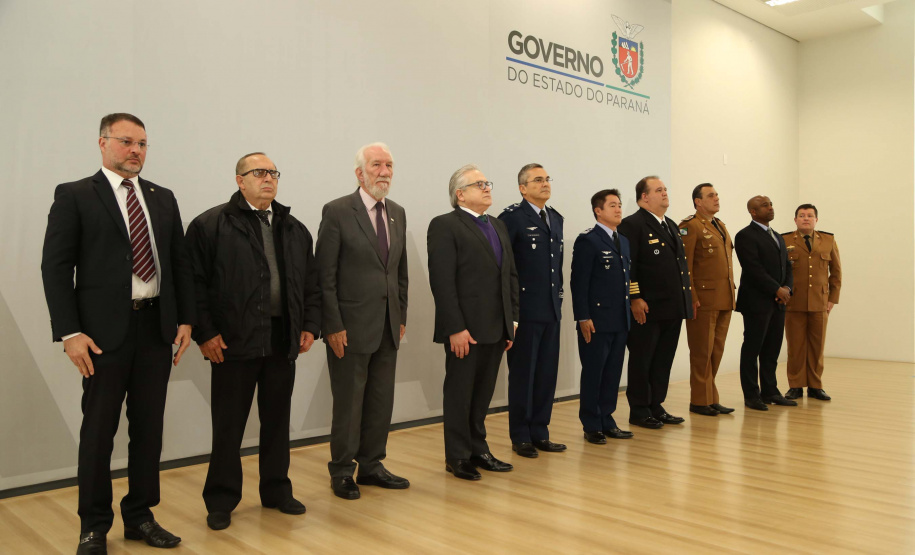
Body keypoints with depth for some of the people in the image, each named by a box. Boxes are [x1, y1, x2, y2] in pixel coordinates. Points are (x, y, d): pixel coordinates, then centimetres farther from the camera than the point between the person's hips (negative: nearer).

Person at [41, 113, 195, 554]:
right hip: (105, 332, -4)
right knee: (98, 430, 5)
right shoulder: (74, 196, -1)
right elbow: (55, 267, -6)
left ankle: (140, 516, 26)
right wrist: (70, 333, -13)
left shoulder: (163, 199, 12)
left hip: (157, 327, 4)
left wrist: (185, 319, 5)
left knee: (148, 427, 11)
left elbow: (180, 262, 13)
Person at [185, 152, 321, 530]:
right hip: (234, 341, -4)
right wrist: (204, 333, -12)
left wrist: (310, 325, 5)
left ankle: (276, 491, 29)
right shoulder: (210, 225, -4)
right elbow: (196, 283, -8)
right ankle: (222, 500, 19)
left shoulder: (294, 229, 12)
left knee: (277, 420, 14)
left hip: (283, 340, 5)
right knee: (228, 425, 5)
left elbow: (311, 283, 14)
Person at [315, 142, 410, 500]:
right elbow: (325, 275, -10)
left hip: (388, 326, 6)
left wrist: (401, 316, 11)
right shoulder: (337, 212, -8)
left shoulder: (397, 213, 11)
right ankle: (342, 472, 21)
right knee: (348, 402, 5)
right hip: (352, 325, -6)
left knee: (381, 401, 12)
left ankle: (371, 466, 27)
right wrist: (333, 326, -14)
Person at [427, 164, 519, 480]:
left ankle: (478, 451, 27)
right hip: (466, 329, -7)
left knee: (483, 395, 15)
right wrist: (456, 328, -18)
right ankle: (457, 457, 19)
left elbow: (511, 275, 16)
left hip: (496, 329, 7)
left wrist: (512, 319, 9)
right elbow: (442, 281, -15)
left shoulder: (498, 226, 16)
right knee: (460, 395, 6)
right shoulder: (445, 226, -8)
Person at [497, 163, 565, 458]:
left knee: (547, 373, 11)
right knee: (523, 374, 4)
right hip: (525, 310, -7)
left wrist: (558, 295, 15)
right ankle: (520, 437, 16)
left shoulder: (556, 218, 14)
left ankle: (540, 433, 23)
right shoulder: (512, 217, -9)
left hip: (551, 310, 7)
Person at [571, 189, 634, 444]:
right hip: (596, 321, -7)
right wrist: (583, 318, -16)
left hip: (620, 320, 7)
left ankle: (607, 421, 22)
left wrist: (629, 311, 12)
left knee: (613, 373, 11)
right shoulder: (587, 241, -8)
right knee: (593, 374, 3)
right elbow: (579, 282, -12)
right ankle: (592, 426, 13)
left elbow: (626, 279, 18)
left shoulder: (623, 241, 16)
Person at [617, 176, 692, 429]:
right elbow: (627, 266, -16)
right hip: (647, 309, -8)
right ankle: (639, 411, 13)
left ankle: (656, 407, 24)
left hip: (673, 308, 8)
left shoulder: (672, 226, 18)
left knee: (664, 361, 13)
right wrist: (635, 299, -20)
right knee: (641, 361, 3)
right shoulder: (632, 225, -9)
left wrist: (686, 297, 16)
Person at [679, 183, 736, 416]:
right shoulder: (690, 226, -9)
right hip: (704, 299, -8)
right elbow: (684, 266, -15)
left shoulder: (721, 226, 18)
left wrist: (731, 293, 15)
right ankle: (700, 401, 9)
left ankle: (711, 399, 20)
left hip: (724, 300, 8)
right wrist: (691, 298, -19)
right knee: (702, 352, 0)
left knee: (716, 351, 12)